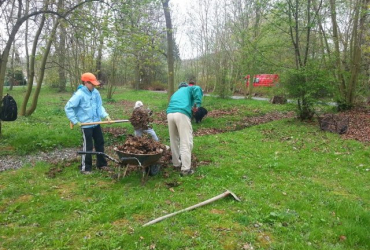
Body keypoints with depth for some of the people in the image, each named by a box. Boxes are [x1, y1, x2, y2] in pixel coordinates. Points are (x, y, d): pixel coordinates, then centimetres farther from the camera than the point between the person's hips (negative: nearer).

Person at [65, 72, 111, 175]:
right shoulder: (79, 94, -17)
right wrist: (75, 121, -14)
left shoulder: (96, 92, 0)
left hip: (96, 123, 7)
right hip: (86, 125, -6)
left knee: (100, 143, 15)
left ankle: (101, 164, 32)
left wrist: (105, 115, -9)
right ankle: (85, 168, 15)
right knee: (88, 146, 0)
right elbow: (68, 108, -14)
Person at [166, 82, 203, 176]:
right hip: (181, 114, -6)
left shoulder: (175, 94, 40)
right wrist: (197, 104, -1)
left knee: (174, 141, 19)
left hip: (170, 114, 6)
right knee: (186, 142, -3)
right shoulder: (188, 89, 25)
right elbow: (197, 89, 2)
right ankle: (185, 169, -4)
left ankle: (176, 163, 31)